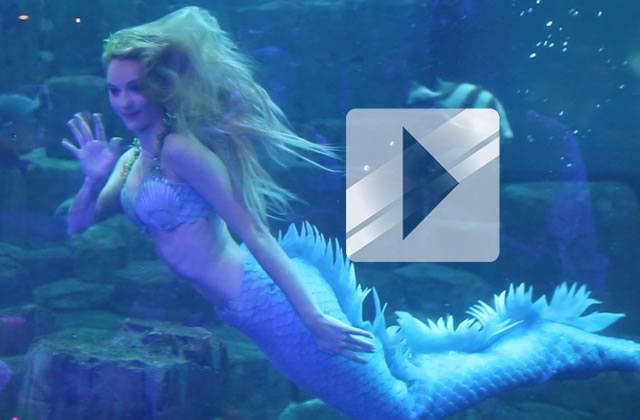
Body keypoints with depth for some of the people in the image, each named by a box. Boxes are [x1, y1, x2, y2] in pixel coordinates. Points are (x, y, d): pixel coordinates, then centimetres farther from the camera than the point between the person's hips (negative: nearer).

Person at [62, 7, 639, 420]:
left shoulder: (179, 147, -14)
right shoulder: (134, 158, 14)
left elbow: (252, 229, -18)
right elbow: (77, 226, 18)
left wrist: (312, 317, -21)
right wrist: (95, 178, -4)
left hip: (271, 301, -9)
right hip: (261, 303, 9)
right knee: (403, 370, 19)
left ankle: (565, 346, 10)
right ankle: (526, 329, 30)